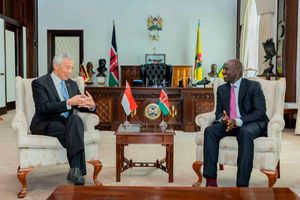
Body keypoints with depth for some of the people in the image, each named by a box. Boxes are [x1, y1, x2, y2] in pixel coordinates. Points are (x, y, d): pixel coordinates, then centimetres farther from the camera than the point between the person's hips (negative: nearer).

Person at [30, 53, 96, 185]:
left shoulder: (72, 84, 16)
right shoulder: (39, 83, -4)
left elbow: (80, 105, 12)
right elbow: (44, 107, -18)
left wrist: (91, 106, -14)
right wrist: (69, 103, -30)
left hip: (67, 122, 5)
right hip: (45, 125, -4)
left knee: (75, 118, -32)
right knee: (75, 130, -33)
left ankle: (75, 169, -38)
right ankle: (77, 169, -30)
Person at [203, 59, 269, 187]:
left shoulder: (253, 86, -3)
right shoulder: (221, 89, 13)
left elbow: (260, 112, -12)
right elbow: (218, 112, 14)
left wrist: (238, 121, -26)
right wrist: (223, 119, -13)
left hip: (251, 124, -4)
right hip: (228, 124, 5)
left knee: (245, 133, -39)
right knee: (209, 131, -24)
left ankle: (242, 184, -37)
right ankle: (211, 180, -28)